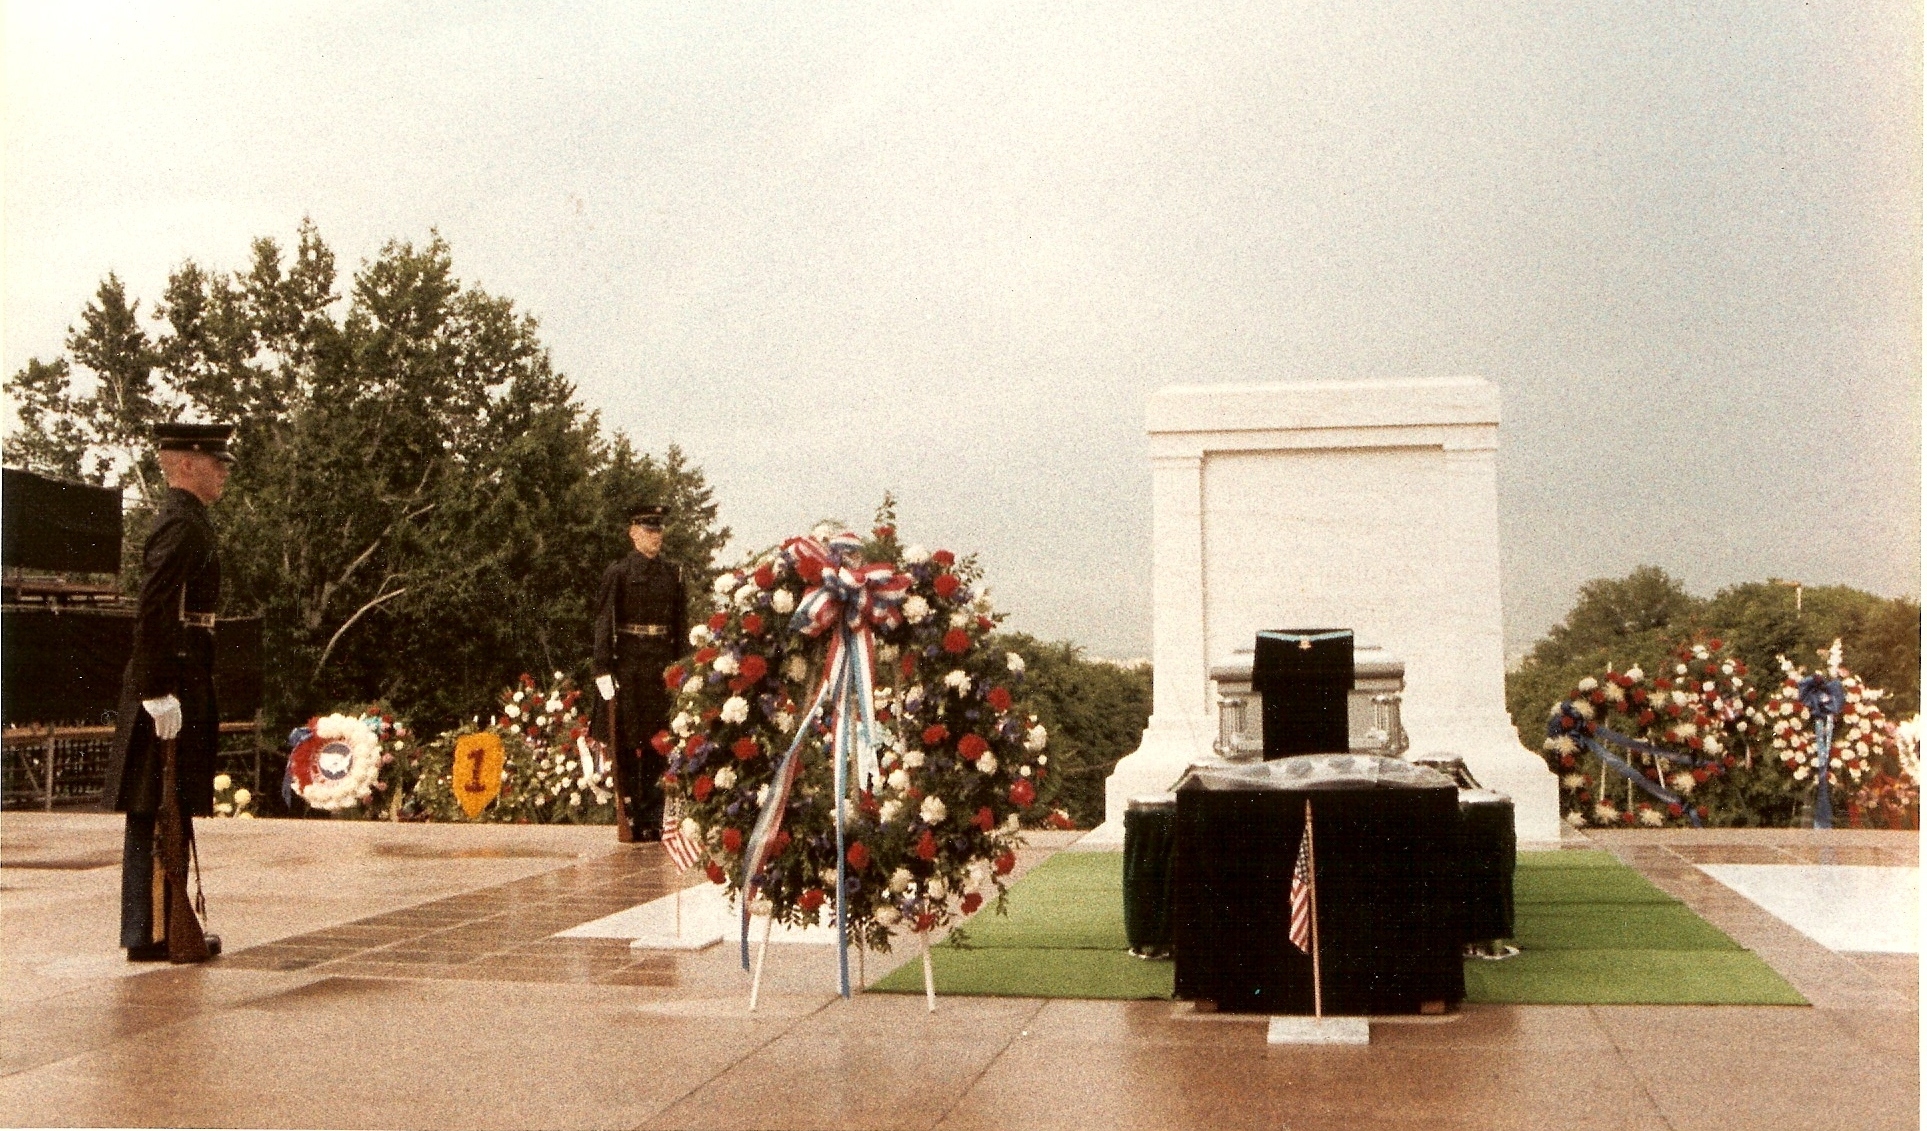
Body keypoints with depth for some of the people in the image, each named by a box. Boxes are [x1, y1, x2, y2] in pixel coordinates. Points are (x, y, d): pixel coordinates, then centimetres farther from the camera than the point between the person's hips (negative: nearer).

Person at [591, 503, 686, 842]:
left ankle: (652, 820, 10)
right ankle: (627, 820, 6)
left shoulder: (673, 574, 12)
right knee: (626, 746, 0)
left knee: (658, 747, 4)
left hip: (663, 667, 4)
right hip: (627, 665, -3)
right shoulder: (618, 573, 0)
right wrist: (603, 669, -12)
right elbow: (604, 622, -4)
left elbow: (680, 624, 13)